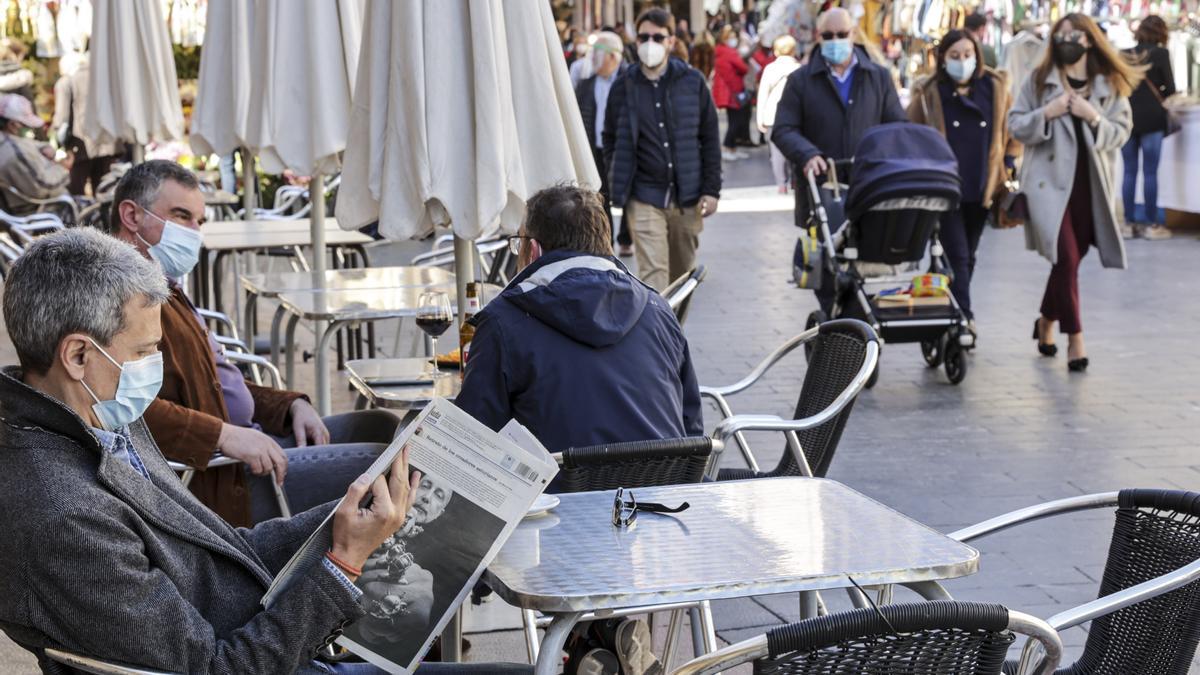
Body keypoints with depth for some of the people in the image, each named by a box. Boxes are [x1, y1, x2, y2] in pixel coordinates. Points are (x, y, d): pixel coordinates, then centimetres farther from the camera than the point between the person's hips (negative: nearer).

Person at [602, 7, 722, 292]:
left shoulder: (692, 81, 2)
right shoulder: (624, 87, 1)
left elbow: (710, 139, 4)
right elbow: (611, 141, 10)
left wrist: (711, 190, 0)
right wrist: (619, 186, 1)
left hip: (687, 197, 2)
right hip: (644, 200, -2)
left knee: (682, 274, 14)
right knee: (653, 275, -11)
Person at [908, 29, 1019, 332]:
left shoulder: (995, 87, 5)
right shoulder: (928, 93, -2)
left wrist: (1006, 164, 7)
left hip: (982, 188, 4)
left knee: (968, 255, 14)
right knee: (956, 255, -12)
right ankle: (964, 318, -15)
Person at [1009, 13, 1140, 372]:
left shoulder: (1110, 86, 6)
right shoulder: (1039, 80, 3)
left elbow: (1121, 133, 3)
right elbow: (1015, 124, 2)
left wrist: (1094, 117, -14)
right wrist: (1046, 113, -14)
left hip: (1090, 185, 3)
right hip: (1050, 181, -3)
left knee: (1070, 259, 10)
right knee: (1066, 259, -13)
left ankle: (1046, 322, 32)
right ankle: (1075, 337, -8)